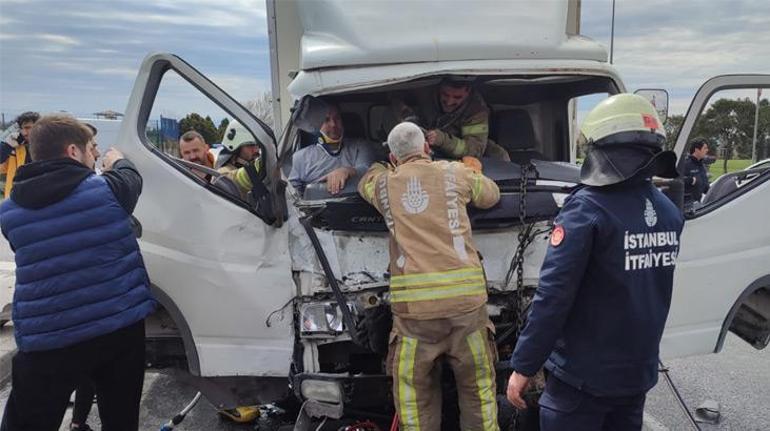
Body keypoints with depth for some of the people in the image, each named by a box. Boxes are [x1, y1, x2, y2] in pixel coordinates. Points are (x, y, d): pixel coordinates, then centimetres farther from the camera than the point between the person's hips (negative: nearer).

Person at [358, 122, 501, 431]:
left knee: (415, 397, 8)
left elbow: (366, 181, 35)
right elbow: (491, 194, 27)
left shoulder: (384, 184, 13)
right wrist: (474, 173, 45)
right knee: (479, 390, 12)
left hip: (413, 306, 0)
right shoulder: (456, 172, 10)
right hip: (466, 299, 0)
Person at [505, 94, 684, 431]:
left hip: (583, 375, -6)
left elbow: (553, 296, -23)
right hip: (640, 371, 7)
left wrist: (523, 366, -16)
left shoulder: (587, 209, -21)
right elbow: (649, 289, 11)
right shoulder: (670, 213, 0)